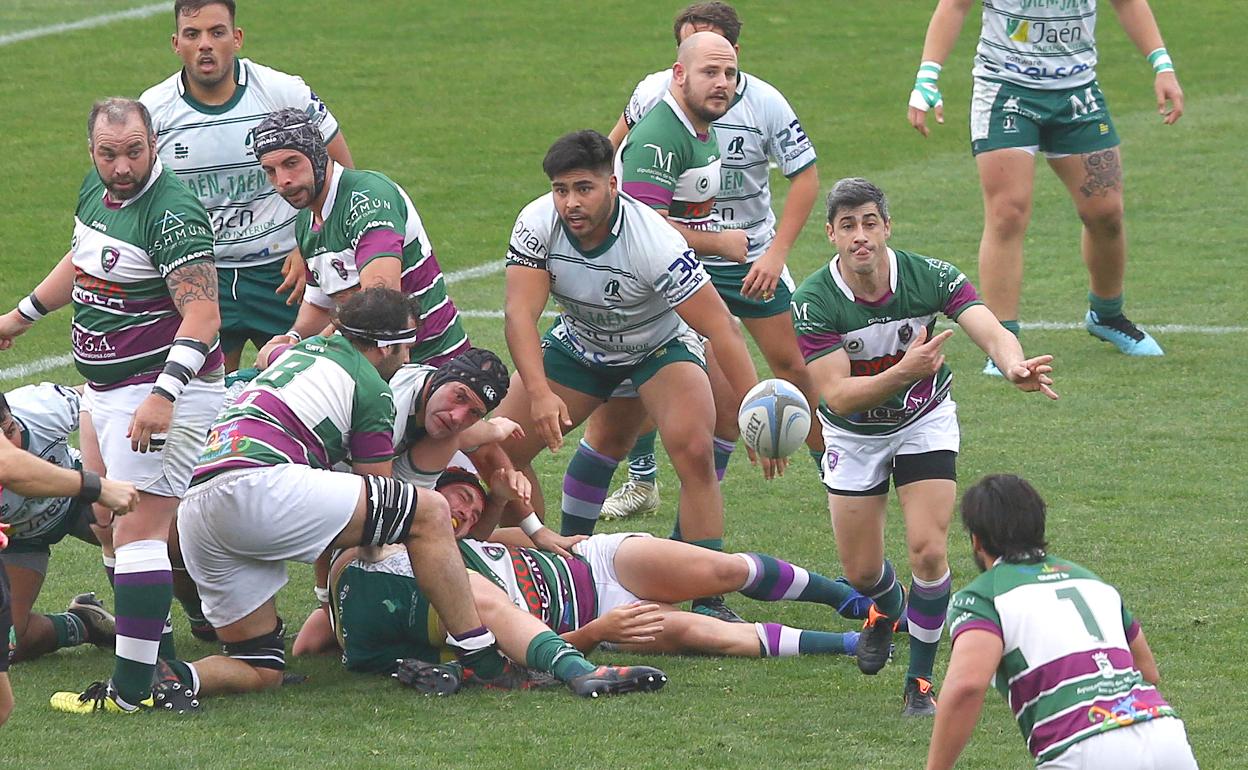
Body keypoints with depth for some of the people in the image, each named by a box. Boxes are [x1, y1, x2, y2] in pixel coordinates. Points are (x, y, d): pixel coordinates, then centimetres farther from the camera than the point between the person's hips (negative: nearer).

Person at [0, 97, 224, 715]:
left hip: (161, 394, -10)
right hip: (104, 390, 10)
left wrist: (163, 396, -36)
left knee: (138, 533, -11)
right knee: (109, 524, 14)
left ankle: (132, 688, -11)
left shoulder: (172, 214, -21)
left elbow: (202, 315, -27)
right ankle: (158, 656, 20)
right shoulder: (95, 189, 7)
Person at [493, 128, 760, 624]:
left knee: (694, 450, -28)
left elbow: (721, 329, -32)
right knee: (500, 446, -7)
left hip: (661, 346, -4)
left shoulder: (655, 242, -34)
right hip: (579, 343, 4)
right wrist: (539, 393, -45)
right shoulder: (537, 225, -24)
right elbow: (520, 313, -29)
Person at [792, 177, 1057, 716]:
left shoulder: (931, 277, -24)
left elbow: (992, 333, -36)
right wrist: (903, 372, -48)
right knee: (861, 570, 8)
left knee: (928, 551, -17)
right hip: (853, 434, 1)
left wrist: (1014, 364, -60)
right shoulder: (812, 302, -26)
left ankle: (920, 683, 0)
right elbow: (837, 394, -30)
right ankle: (887, 610, 47)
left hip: (924, 422, -1)